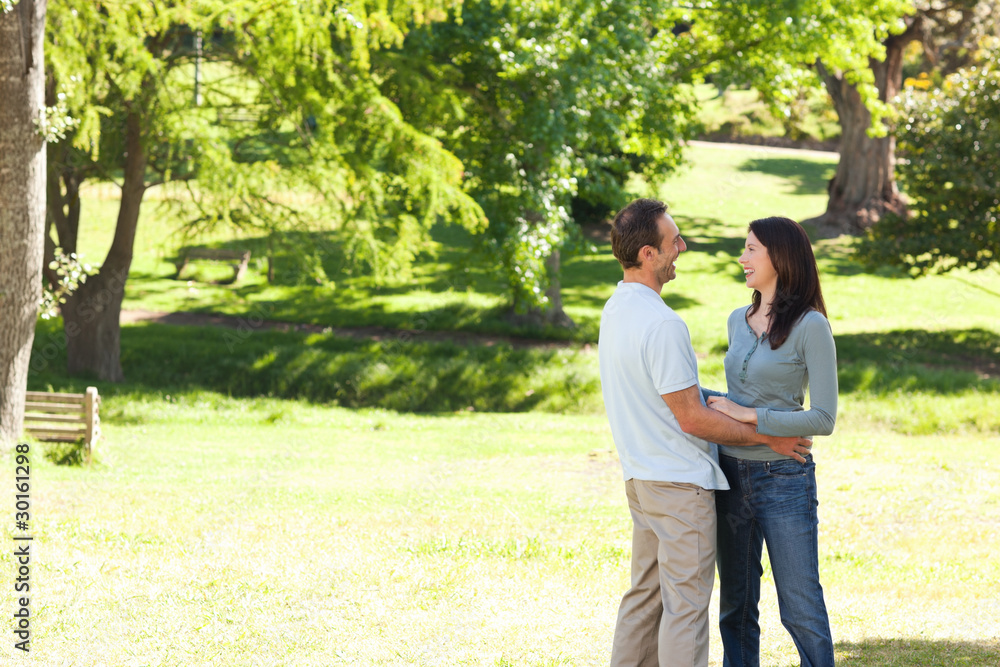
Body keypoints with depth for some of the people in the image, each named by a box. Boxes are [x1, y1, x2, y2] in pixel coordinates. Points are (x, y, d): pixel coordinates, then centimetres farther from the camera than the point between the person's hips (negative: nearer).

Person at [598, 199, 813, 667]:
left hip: (641, 478, 9)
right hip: (680, 482, -9)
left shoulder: (615, 311, 8)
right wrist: (767, 437, -10)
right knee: (686, 603, -3)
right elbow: (692, 419, -20)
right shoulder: (662, 324, -23)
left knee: (645, 595, 15)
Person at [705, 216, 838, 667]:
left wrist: (748, 415, -16)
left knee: (800, 609, -2)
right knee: (736, 605, 11)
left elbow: (824, 419, -14)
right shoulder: (739, 321, 11)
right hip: (732, 476, 6)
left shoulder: (810, 326, -10)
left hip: (784, 481, -6)